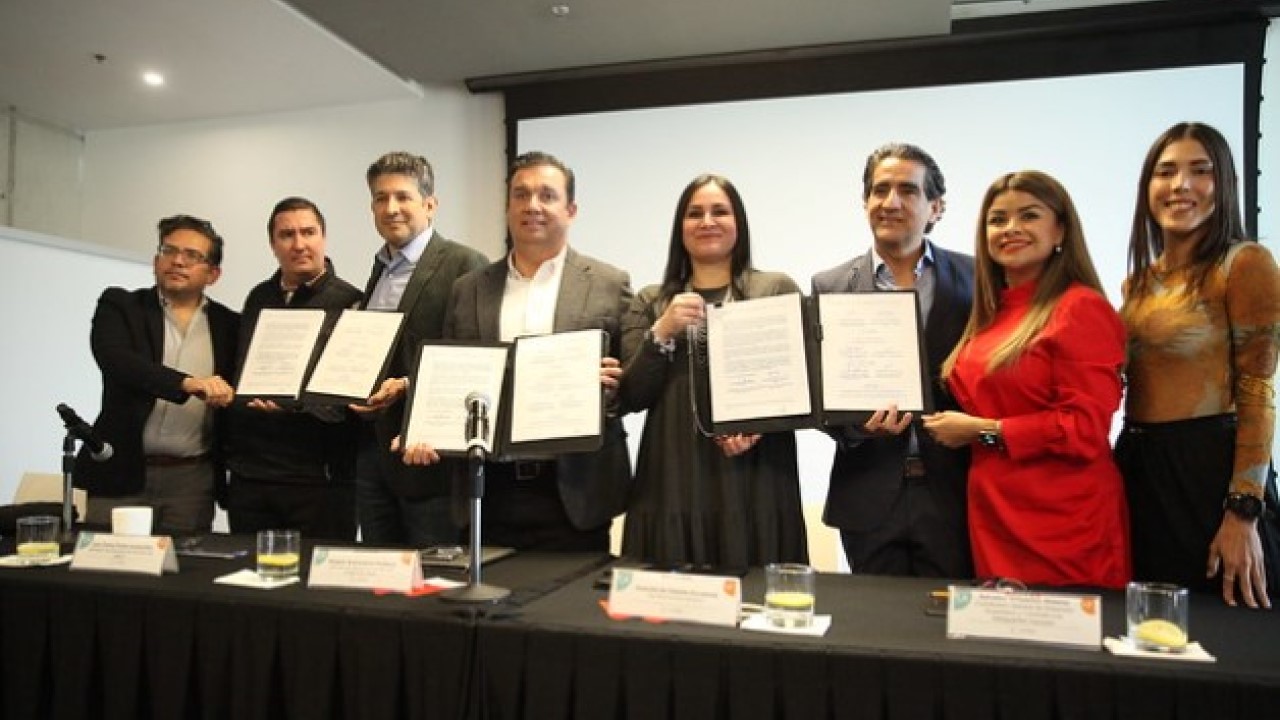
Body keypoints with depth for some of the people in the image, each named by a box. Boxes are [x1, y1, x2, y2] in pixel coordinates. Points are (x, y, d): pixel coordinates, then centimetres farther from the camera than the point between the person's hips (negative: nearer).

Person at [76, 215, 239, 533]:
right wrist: (187, 383, -30)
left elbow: (240, 392, 13)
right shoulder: (119, 305, 3)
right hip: (122, 472, -1)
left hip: (192, 479, 1)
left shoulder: (229, 324, 8)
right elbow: (114, 358, -16)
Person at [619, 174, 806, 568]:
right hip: (673, 483, 2)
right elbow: (631, 398, 4)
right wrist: (661, 333, -9)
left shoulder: (778, 289, 6)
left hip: (755, 485, -1)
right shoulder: (650, 301, 12)